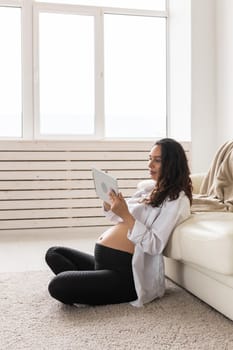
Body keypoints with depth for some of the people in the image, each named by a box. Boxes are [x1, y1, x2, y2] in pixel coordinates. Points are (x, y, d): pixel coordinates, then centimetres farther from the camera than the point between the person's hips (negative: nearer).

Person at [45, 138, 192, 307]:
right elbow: (120, 220, 21)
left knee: (58, 285, -25)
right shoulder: (149, 188, 15)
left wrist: (126, 215, -25)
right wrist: (108, 203, 0)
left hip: (128, 272, -10)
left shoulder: (177, 199, -9)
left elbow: (154, 246, -18)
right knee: (54, 253, 17)